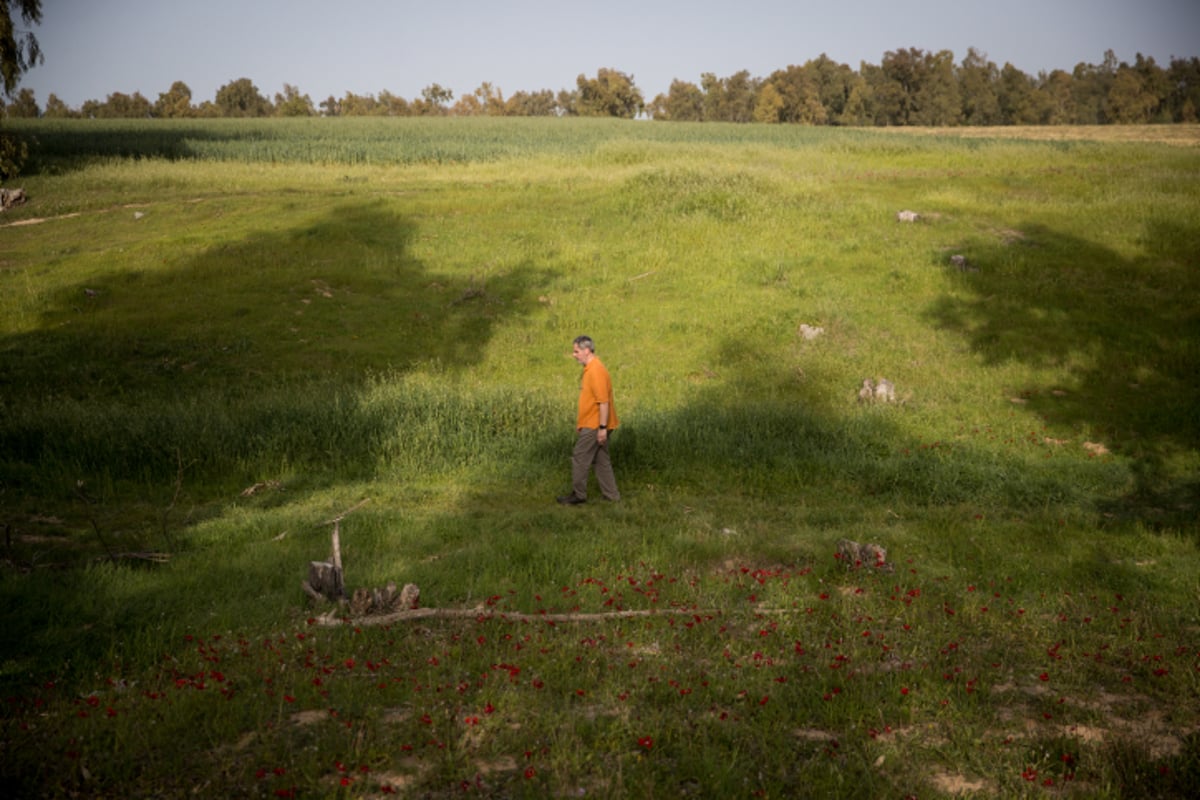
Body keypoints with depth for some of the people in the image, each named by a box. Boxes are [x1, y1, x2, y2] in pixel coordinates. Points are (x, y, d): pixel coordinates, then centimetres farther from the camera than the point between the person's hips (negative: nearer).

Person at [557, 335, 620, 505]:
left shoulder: (596, 371, -20)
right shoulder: (589, 368, 11)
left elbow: (604, 401, -23)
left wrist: (603, 427, -23)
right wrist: (579, 422, 22)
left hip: (594, 426, -10)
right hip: (591, 424, 10)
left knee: (580, 458, -1)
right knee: (601, 459, 12)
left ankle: (578, 494, 9)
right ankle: (611, 495, 17)